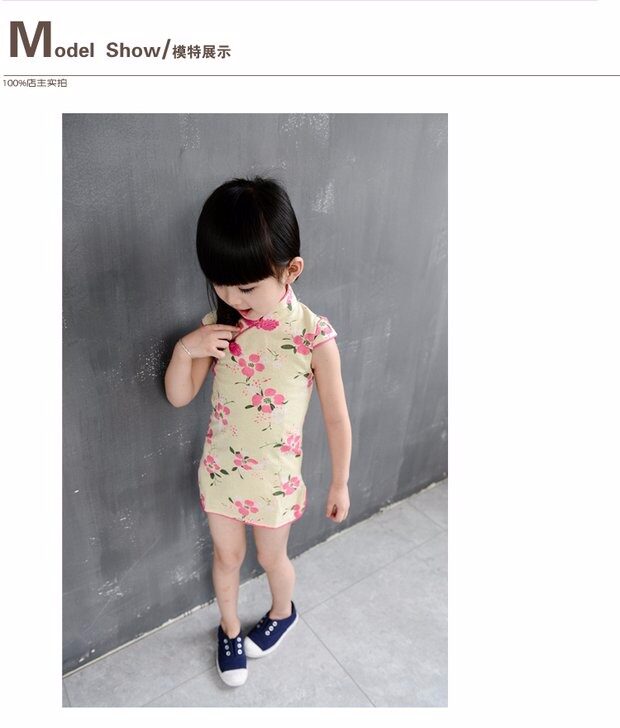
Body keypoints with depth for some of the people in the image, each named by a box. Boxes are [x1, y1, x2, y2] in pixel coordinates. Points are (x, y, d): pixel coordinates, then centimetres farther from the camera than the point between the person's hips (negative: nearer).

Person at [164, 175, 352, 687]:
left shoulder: (314, 337, -24)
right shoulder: (218, 325, -13)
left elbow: (336, 418, -12)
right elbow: (179, 398, -4)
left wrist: (340, 483, -3)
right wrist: (184, 349, -23)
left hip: (275, 476, -2)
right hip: (219, 470, 3)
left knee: (271, 557, 23)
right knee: (227, 556, 23)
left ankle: (283, 613, 57)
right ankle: (229, 629, 53)